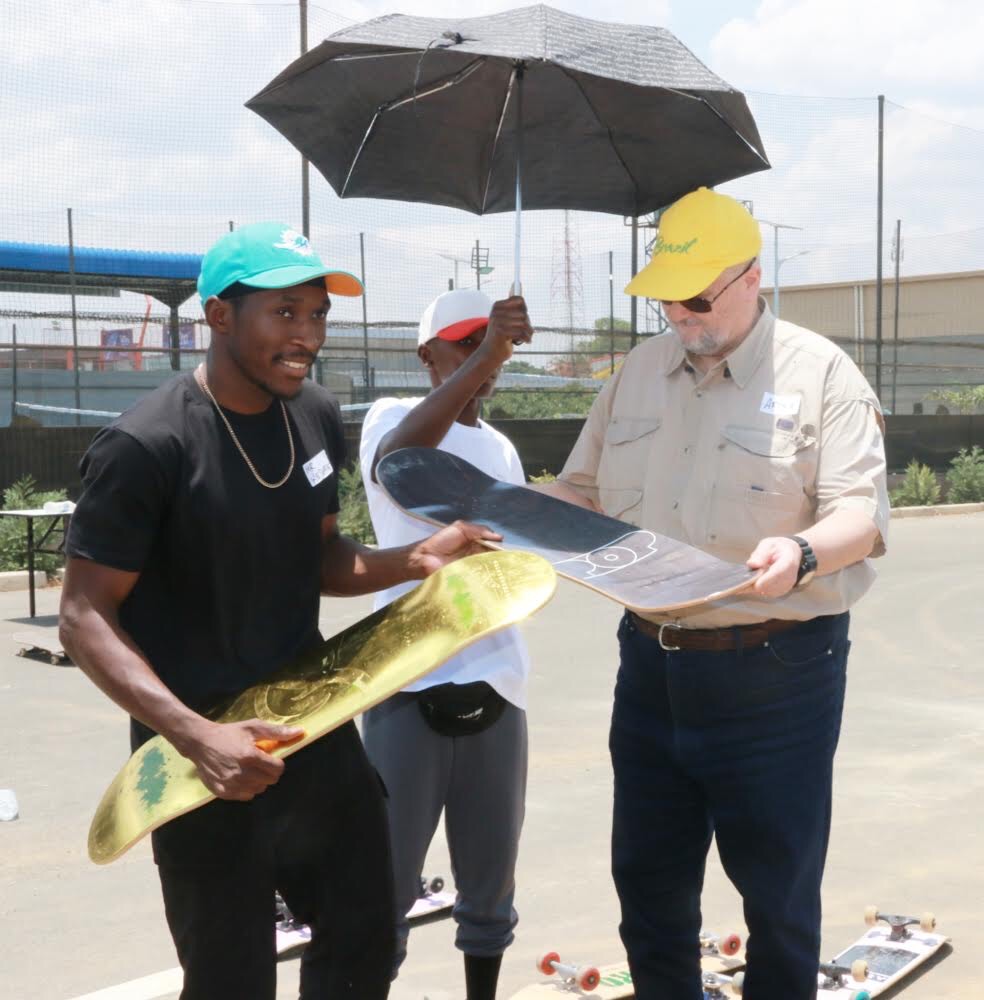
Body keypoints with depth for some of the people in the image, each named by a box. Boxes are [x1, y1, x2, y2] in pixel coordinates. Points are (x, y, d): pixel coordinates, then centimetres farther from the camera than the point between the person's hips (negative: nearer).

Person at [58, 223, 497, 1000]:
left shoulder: (317, 417, 1)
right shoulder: (146, 447, -20)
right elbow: (86, 618, -18)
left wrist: (410, 561, -6)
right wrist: (196, 735, -30)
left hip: (320, 732, 7)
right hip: (210, 761, -6)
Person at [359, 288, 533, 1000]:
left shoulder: (502, 448, 16)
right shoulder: (393, 416, -3)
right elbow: (393, 463, -29)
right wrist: (482, 358, -38)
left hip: (496, 684, 6)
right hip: (411, 685, -6)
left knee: (491, 882, 14)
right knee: (387, 882, 2)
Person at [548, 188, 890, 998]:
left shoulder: (820, 371, -6)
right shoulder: (639, 372, 10)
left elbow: (861, 509, -13)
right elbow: (584, 494, 16)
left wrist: (803, 554, -33)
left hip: (776, 670, -5)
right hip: (652, 664, 5)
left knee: (777, 886, 7)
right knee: (647, 876, 14)